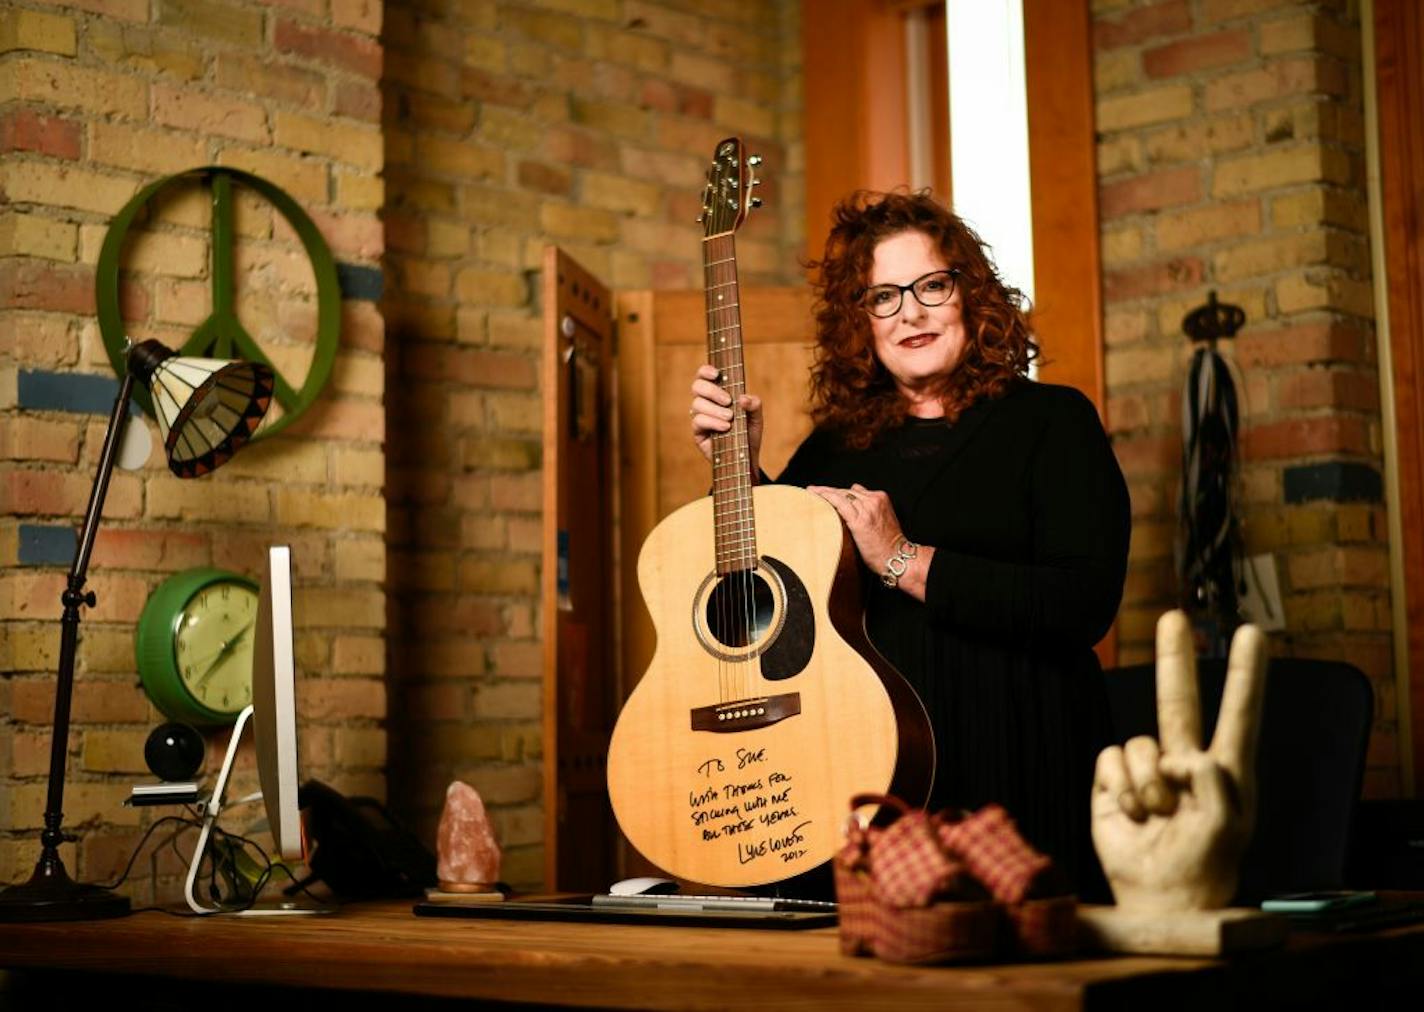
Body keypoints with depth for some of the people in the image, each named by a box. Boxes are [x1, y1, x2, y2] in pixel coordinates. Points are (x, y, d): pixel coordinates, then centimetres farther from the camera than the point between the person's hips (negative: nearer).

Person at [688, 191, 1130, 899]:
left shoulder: (1051, 421, 2)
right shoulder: (834, 449, 15)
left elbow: (1087, 603, -11)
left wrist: (907, 562, -13)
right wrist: (738, 466, 2)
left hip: (1015, 768, -3)